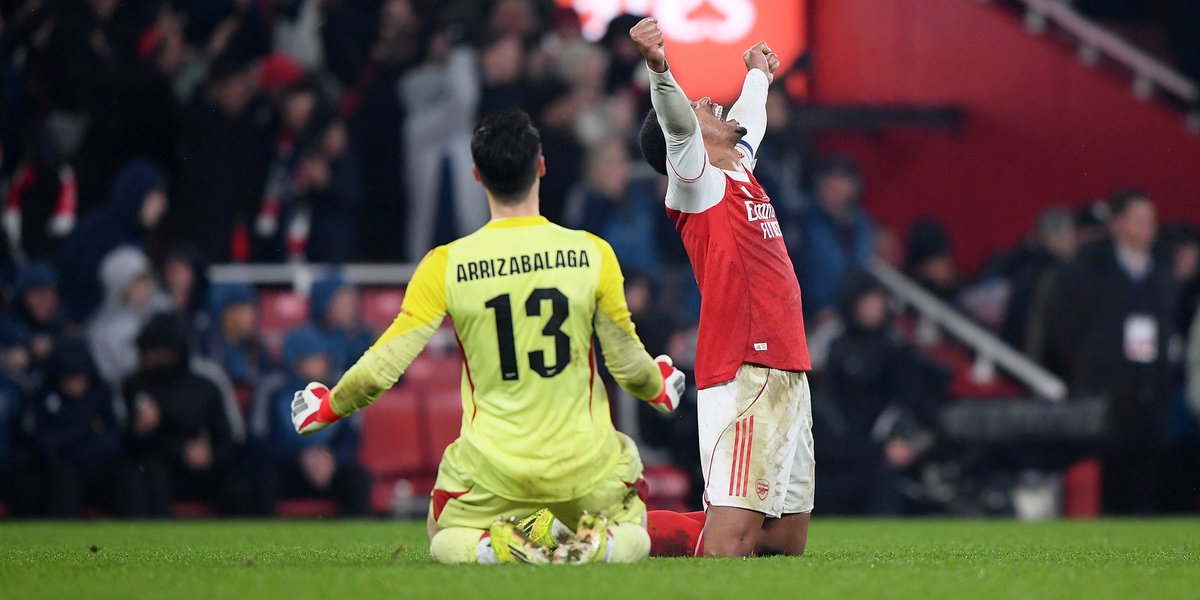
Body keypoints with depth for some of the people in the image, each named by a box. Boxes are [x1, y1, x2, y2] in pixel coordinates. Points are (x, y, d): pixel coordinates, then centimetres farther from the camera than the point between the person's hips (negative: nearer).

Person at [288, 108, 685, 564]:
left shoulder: (446, 266, -10)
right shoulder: (592, 254, -9)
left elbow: (382, 367, -8)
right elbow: (630, 365, -2)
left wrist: (330, 407, 13)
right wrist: (659, 388, 23)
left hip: (491, 471, 0)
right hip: (584, 465, 0)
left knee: (444, 543, 28)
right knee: (633, 538, 29)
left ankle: (495, 546, -7)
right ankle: (601, 543, -9)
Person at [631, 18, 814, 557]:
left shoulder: (738, 170, 20)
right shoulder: (696, 179, -3)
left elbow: (747, 118, 42)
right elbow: (677, 121, -24)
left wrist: (757, 74, 60)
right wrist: (659, 69, -42)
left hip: (788, 375, 9)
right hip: (745, 376, -9)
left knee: (787, 544, 8)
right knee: (727, 548, -18)